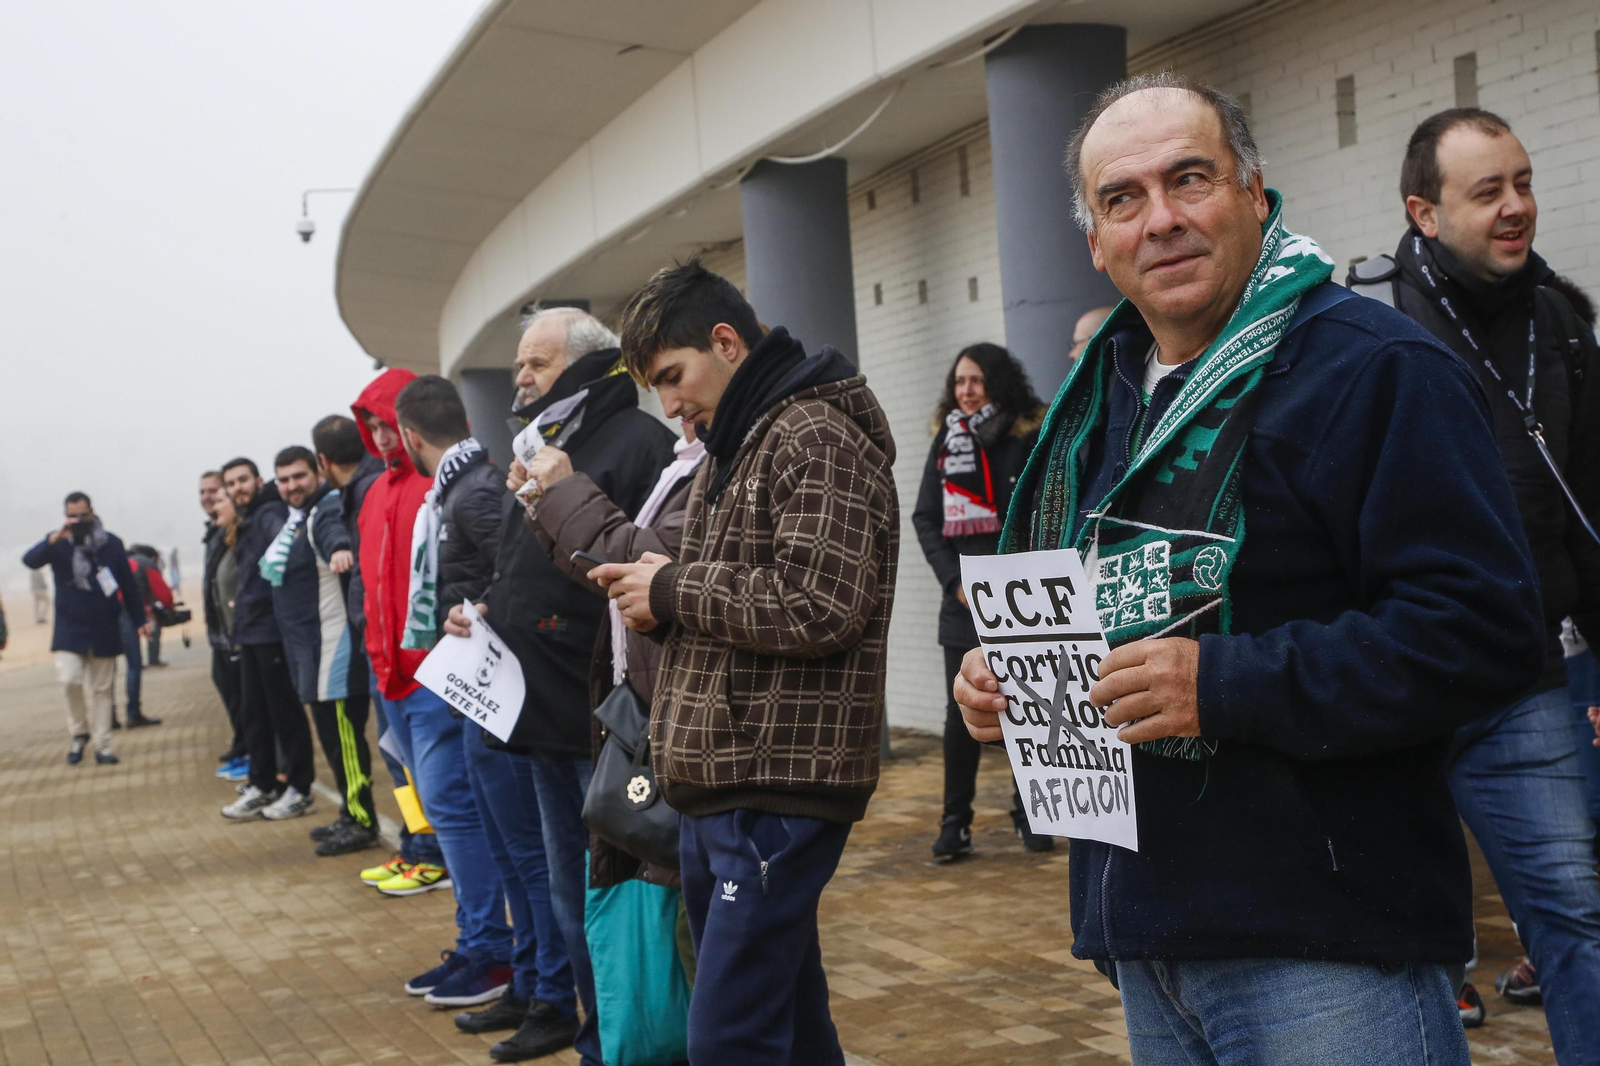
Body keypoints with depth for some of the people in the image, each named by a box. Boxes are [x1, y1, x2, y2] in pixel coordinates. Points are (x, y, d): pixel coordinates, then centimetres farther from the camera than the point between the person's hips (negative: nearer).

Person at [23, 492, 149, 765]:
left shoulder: (111, 543, 3)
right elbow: (30, 560, -19)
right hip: (70, 629, -1)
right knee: (69, 679, -16)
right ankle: (80, 733, 6)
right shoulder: (58, 543, 0)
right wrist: (55, 539, -34)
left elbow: (128, 585, 7)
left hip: (104, 630, 1)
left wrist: (139, 620, 5)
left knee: (101, 689, 6)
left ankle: (103, 746, 13)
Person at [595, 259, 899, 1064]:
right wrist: (655, 596, 5)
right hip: (715, 787, 10)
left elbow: (818, 606, -22)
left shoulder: (816, 438, -11)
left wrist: (674, 590, -11)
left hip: (778, 791, -10)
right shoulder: (730, 449, 21)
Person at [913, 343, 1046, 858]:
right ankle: (955, 823, 8)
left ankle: (1029, 815, 18)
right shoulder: (946, 442, 9)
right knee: (962, 714, 1)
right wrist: (956, 580, -4)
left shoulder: (1033, 439, -1)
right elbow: (925, 518, 8)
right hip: (963, 603, 2)